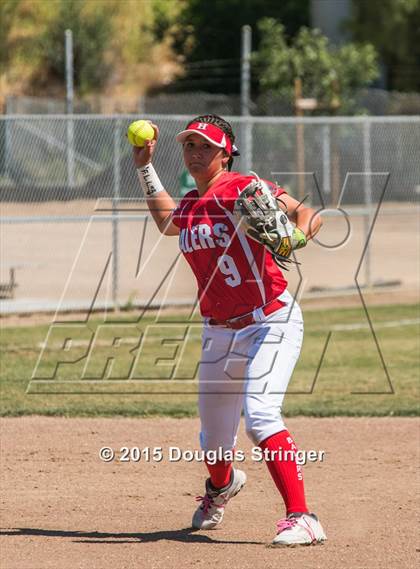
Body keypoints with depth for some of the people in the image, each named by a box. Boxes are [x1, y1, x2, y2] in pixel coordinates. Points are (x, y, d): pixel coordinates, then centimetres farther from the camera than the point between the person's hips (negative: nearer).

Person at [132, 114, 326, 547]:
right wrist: (144, 167, 27)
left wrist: (298, 235, -42)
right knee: (213, 440, 15)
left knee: (260, 414, -28)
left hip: (271, 323, -7)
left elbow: (307, 213, -20)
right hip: (219, 333, 7)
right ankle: (221, 486, 52)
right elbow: (167, 222, 34)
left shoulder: (242, 188, -11)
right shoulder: (189, 207, 9)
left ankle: (301, 519, -30)